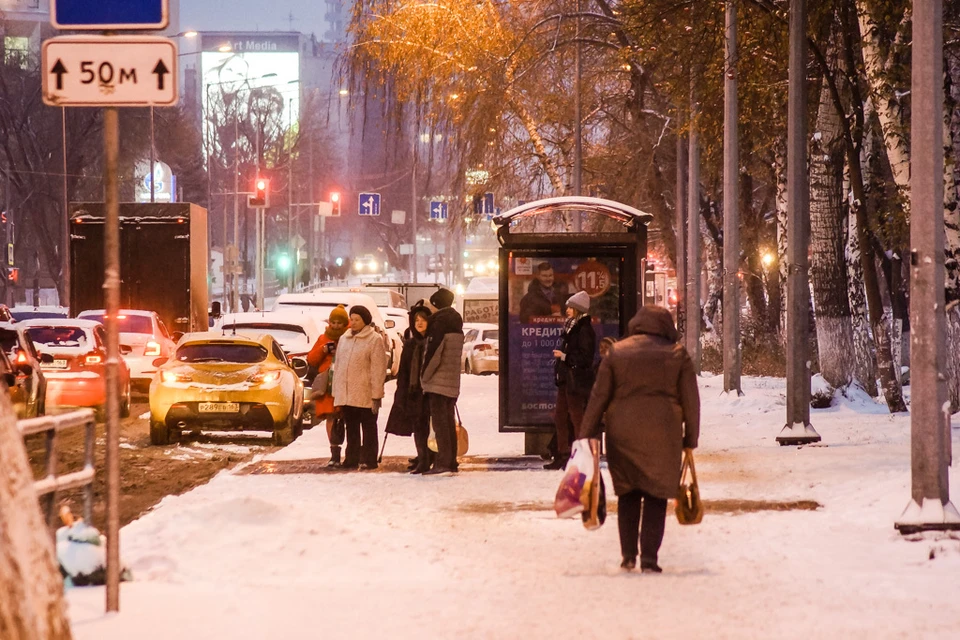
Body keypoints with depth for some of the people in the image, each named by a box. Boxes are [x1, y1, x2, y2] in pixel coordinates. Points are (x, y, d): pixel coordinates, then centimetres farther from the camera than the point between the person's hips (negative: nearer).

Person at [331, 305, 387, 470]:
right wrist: (336, 393, 12)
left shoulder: (374, 339, -5)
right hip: (346, 394, 6)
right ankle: (352, 459, 15)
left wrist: (376, 395, -14)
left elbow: (378, 369, -9)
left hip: (365, 395, -6)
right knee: (351, 429, 10)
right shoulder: (344, 339, 14)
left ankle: (368, 459, 5)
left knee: (368, 428, 2)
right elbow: (338, 366, 17)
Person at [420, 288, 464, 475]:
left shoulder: (439, 323, -12)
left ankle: (443, 463, -16)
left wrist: (425, 375, -7)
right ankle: (451, 462, 15)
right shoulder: (456, 325, 16)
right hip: (453, 382, 9)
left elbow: (433, 354, -18)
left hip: (437, 383, -9)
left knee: (440, 422, -10)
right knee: (449, 422, 12)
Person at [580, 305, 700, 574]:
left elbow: (598, 398, 3)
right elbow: (690, 400, 5)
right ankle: (649, 558, -4)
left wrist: (586, 436, 5)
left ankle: (628, 555, 12)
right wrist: (691, 438, 13)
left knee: (628, 494, 14)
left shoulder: (617, 352, 5)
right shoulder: (677, 354, 4)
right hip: (663, 434, -1)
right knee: (656, 496, 3)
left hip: (622, 434, 1)